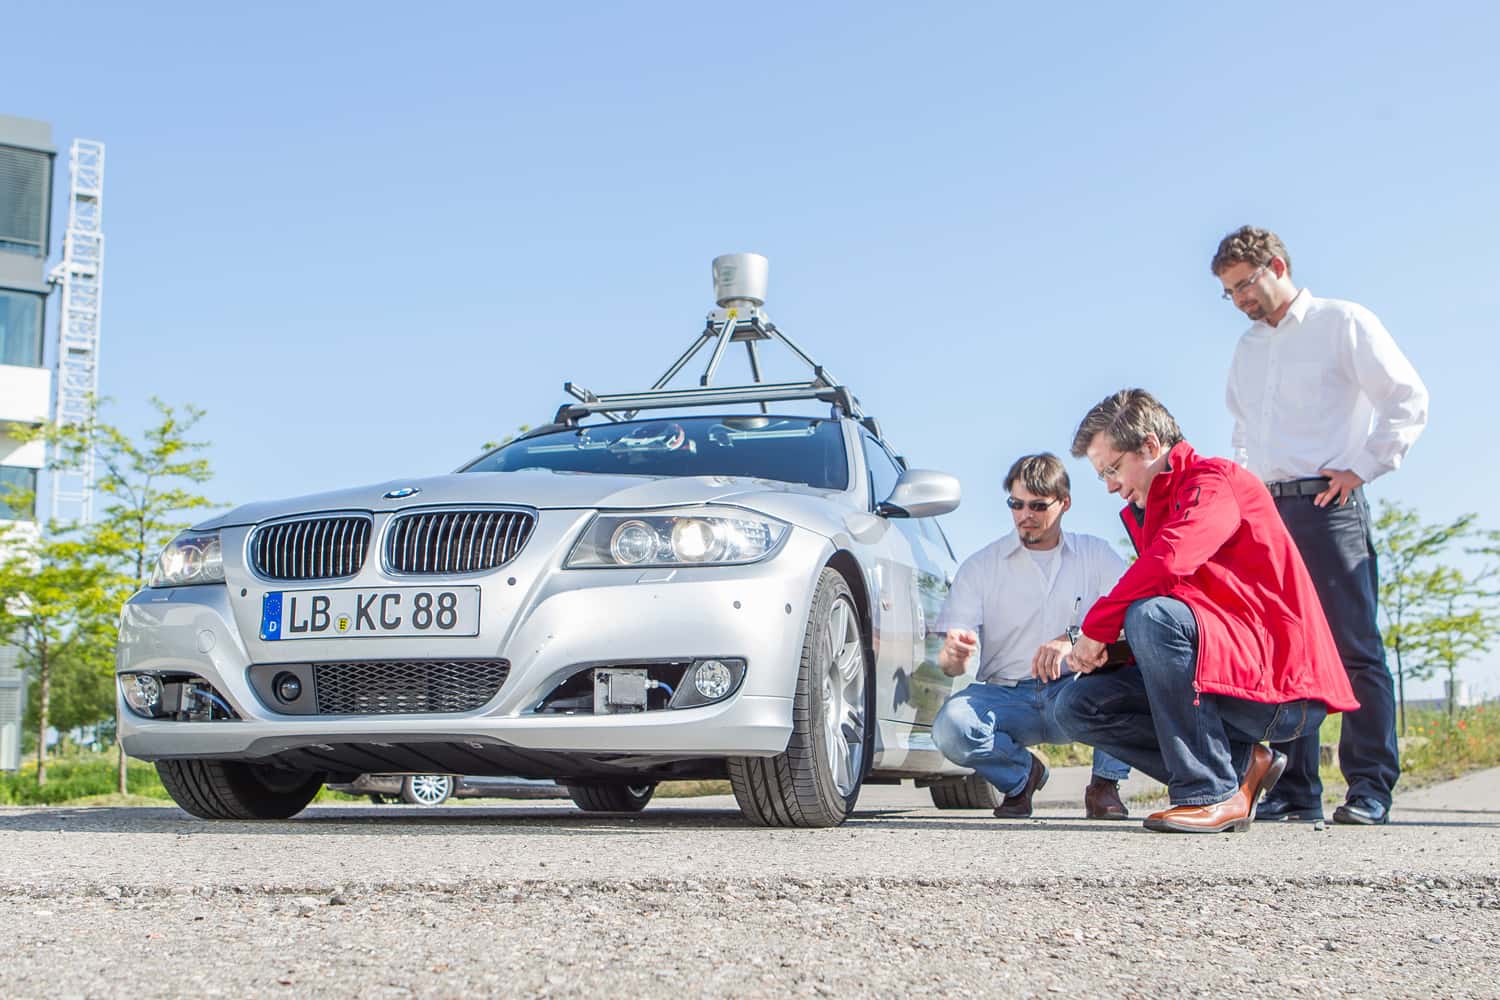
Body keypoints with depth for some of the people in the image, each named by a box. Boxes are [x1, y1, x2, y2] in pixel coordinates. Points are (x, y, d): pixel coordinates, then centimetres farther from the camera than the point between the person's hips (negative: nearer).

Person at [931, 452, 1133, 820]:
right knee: (950, 727, -32)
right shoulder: (981, 566, 4)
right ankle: (1021, 773, 3)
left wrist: (1074, 640, -28)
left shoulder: (1095, 555, 5)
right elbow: (949, 665, -2)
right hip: (1005, 696, 0)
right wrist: (954, 655, -28)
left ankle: (1105, 784, -12)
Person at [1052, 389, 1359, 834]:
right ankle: (1241, 762, 2)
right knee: (1078, 705, -2)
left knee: (1152, 617, -33)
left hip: (1283, 686, -9)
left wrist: (1096, 628, -18)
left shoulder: (1215, 481, -10)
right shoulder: (1144, 510, 18)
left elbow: (1167, 562, -28)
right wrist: (1096, 646, -2)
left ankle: (1214, 794, -23)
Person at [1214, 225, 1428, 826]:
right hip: (1264, 509, 6)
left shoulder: (1344, 324, 2)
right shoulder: (1248, 350, 21)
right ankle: (1296, 791, 6)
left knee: (1355, 647, -8)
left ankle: (1370, 789, -6)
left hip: (1328, 506, -6)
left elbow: (1409, 401, -2)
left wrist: (1361, 467, -8)